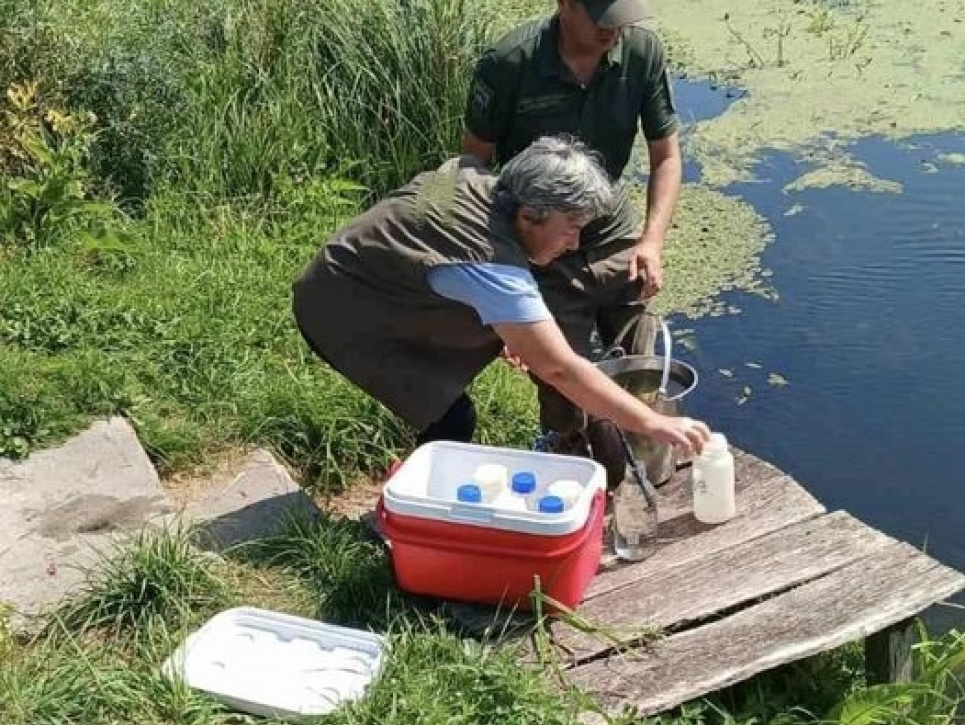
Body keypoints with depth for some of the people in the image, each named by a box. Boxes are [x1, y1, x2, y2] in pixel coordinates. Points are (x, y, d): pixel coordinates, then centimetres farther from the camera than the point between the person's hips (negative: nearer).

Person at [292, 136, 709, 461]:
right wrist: (653, 424, -31)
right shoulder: (494, 266, -34)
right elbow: (561, 369, -36)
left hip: (365, 279, 10)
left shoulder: (472, 176, -8)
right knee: (450, 418, -13)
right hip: (341, 314, -10)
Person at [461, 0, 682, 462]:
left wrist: (652, 241, -17)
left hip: (616, 238, 3)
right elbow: (475, 161, -9)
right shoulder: (509, 63, -22)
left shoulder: (643, 52, -15)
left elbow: (665, 156, -5)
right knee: (563, 389, 0)